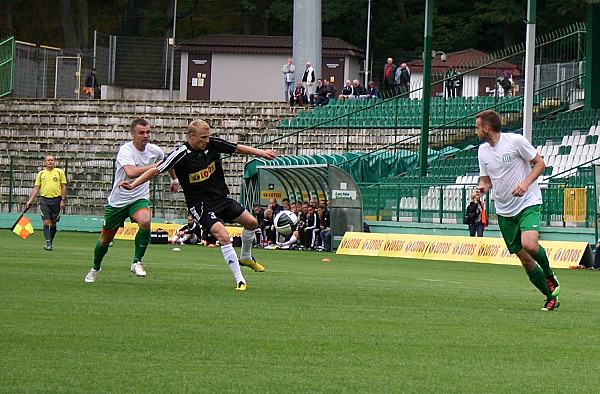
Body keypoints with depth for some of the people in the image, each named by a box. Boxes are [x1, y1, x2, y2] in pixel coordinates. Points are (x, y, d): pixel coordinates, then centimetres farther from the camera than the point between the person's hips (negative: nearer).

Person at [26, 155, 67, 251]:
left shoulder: (60, 172, 6)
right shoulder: (41, 174, 10)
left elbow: (64, 186, 4)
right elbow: (36, 188, 11)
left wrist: (63, 200, -4)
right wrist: (30, 201, 4)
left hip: (56, 200, -1)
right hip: (44, 200, 1)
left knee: (53, 223, 5)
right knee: (46, 222, -10)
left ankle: (50, 243, 17)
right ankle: (48, 243, -14)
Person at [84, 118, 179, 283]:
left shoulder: (154, 150, -3)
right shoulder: (125, 150, -21)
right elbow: (131, 172, -40)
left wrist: (175, 179, 31)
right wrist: (155, 166, -40)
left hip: (140, 199, 3)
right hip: (118, 200, -2)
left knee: (145, 221, -30)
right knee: (105, 238, 9)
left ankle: (137, 262, -14)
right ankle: (96, 268, 37)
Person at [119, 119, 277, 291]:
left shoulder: (213, 144, -5)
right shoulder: (181, 154, -19)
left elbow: (238, 149, 10)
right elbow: (156, 170, -15)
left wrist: (261, 152, 4)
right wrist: (133, 185, -22)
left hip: (221, 197, 7)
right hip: (200, 204, -7)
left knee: (251, 222, 10)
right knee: (223, 236, -22)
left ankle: (245, 257, 38)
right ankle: (240, 281, -15)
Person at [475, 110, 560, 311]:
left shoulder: (515, 141, -9)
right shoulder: (483, 150, 8)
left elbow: (540, 163, -3)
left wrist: (526, 183, -19)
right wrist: (482, 188, -7)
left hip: (528, 204, -6)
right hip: (504, 211, 6)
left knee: (529, 244, -29)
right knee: (525, 259, 0)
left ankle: (549, 274, -1)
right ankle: (551, 297, 11)